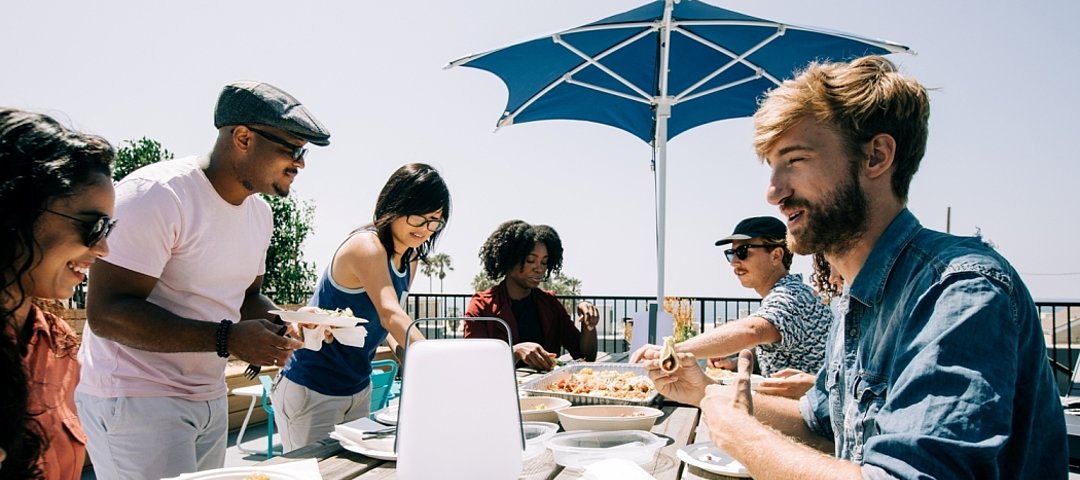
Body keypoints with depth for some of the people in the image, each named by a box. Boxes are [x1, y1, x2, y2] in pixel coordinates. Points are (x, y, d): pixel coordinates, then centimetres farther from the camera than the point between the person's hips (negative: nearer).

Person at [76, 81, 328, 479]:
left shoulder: (259, 211, 6)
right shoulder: (156, 195, -20)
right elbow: (106, 312, -25)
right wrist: (227, 339, -31)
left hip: (210, 396, 8)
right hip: (136, 400, -7)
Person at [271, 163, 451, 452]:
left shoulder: (410, 261, 5)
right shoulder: (366, 246, -22)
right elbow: (390, 315, -35)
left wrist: (407, 353, -10)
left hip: (359, 390, 8)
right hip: (311, 392, -8)